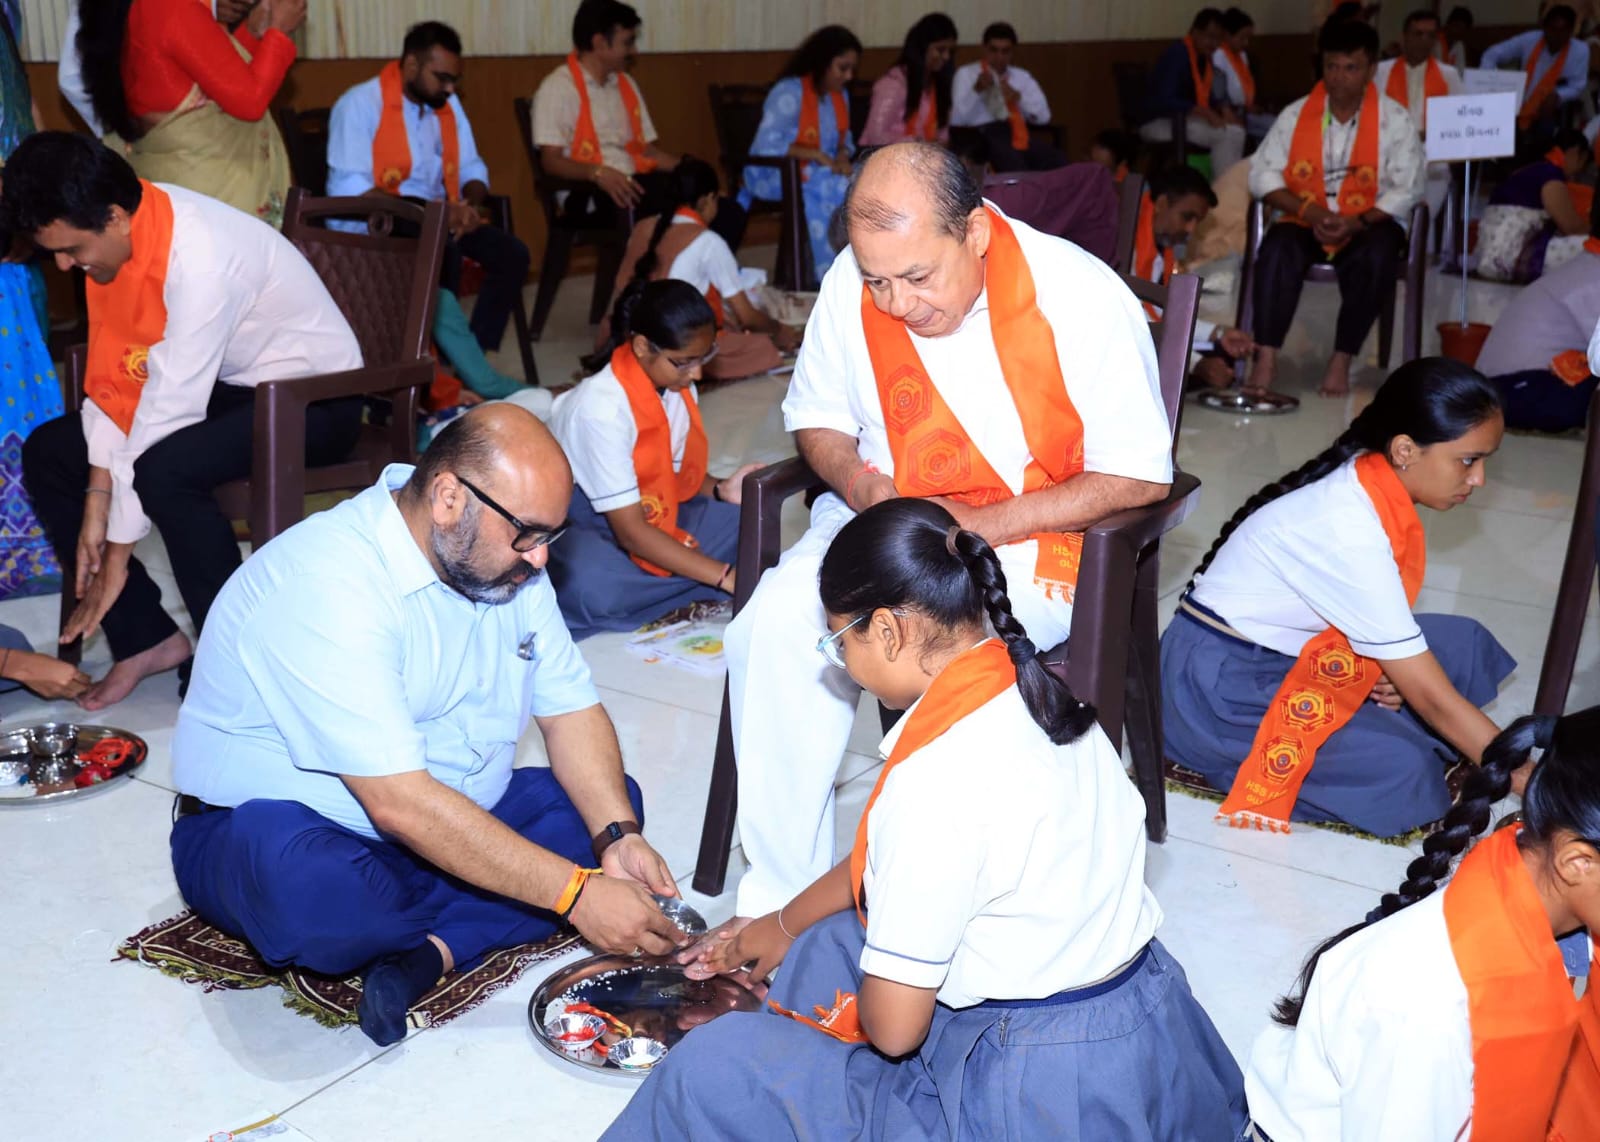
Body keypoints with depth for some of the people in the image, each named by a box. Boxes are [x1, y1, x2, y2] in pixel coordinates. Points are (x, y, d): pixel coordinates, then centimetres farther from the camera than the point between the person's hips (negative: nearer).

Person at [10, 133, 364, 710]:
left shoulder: (201, 256, -30)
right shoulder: (108, 236, -6)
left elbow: (168, 411, -29)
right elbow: (113, 376, -2)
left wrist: (118, 552, -23)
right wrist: (97, 501, -10)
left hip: (313, 397, -8)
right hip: (218, 388, 9)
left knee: (166, 470, -34)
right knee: (47, 452, 0)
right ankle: (144, 635, 1)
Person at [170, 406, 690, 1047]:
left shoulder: (504, 557, -2)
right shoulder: (327, 584, -28)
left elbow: (571, 710, 1)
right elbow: (399, 803, -33)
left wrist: (618, 836, -18)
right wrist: (576, 894, -32)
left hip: (445, 824, 8)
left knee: (612, 799, -7)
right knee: (296, 886, -40)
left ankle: (430, 948, -21)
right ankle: (473, 930, -11)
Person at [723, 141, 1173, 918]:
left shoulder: (1080, 298, -17)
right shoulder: (852, 285, -4)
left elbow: (1140, 477, -14)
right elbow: (816, 417, 11)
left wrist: (977, 526, -22)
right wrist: (860, 486, -13)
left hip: (1033, 537, -4)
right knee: (775, 627, -23)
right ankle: (781, 893, -11)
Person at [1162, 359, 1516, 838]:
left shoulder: (1369, 482, -5)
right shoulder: (1349, 531, -30)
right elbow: (1434, 699, -26)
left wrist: (1386, 674, -11)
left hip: (1288, 652, 9)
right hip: (1221, 685, -9)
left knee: (1464, 645, 2)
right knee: (1401, 776, -25)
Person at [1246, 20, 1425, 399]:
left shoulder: (1394, 119, 0)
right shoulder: (1296, 113, 4)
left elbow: (1406, 189, -6)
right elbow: (1263, 173, -1)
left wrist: (1357, 223, -21)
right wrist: (1309, 211, -15)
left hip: (1369, 224, -1)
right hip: (1305, 222, 1)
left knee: (1375, 257, -34)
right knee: (1277, 249, -31)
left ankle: (1342, 361, -25)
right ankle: (1266, 357, -34)